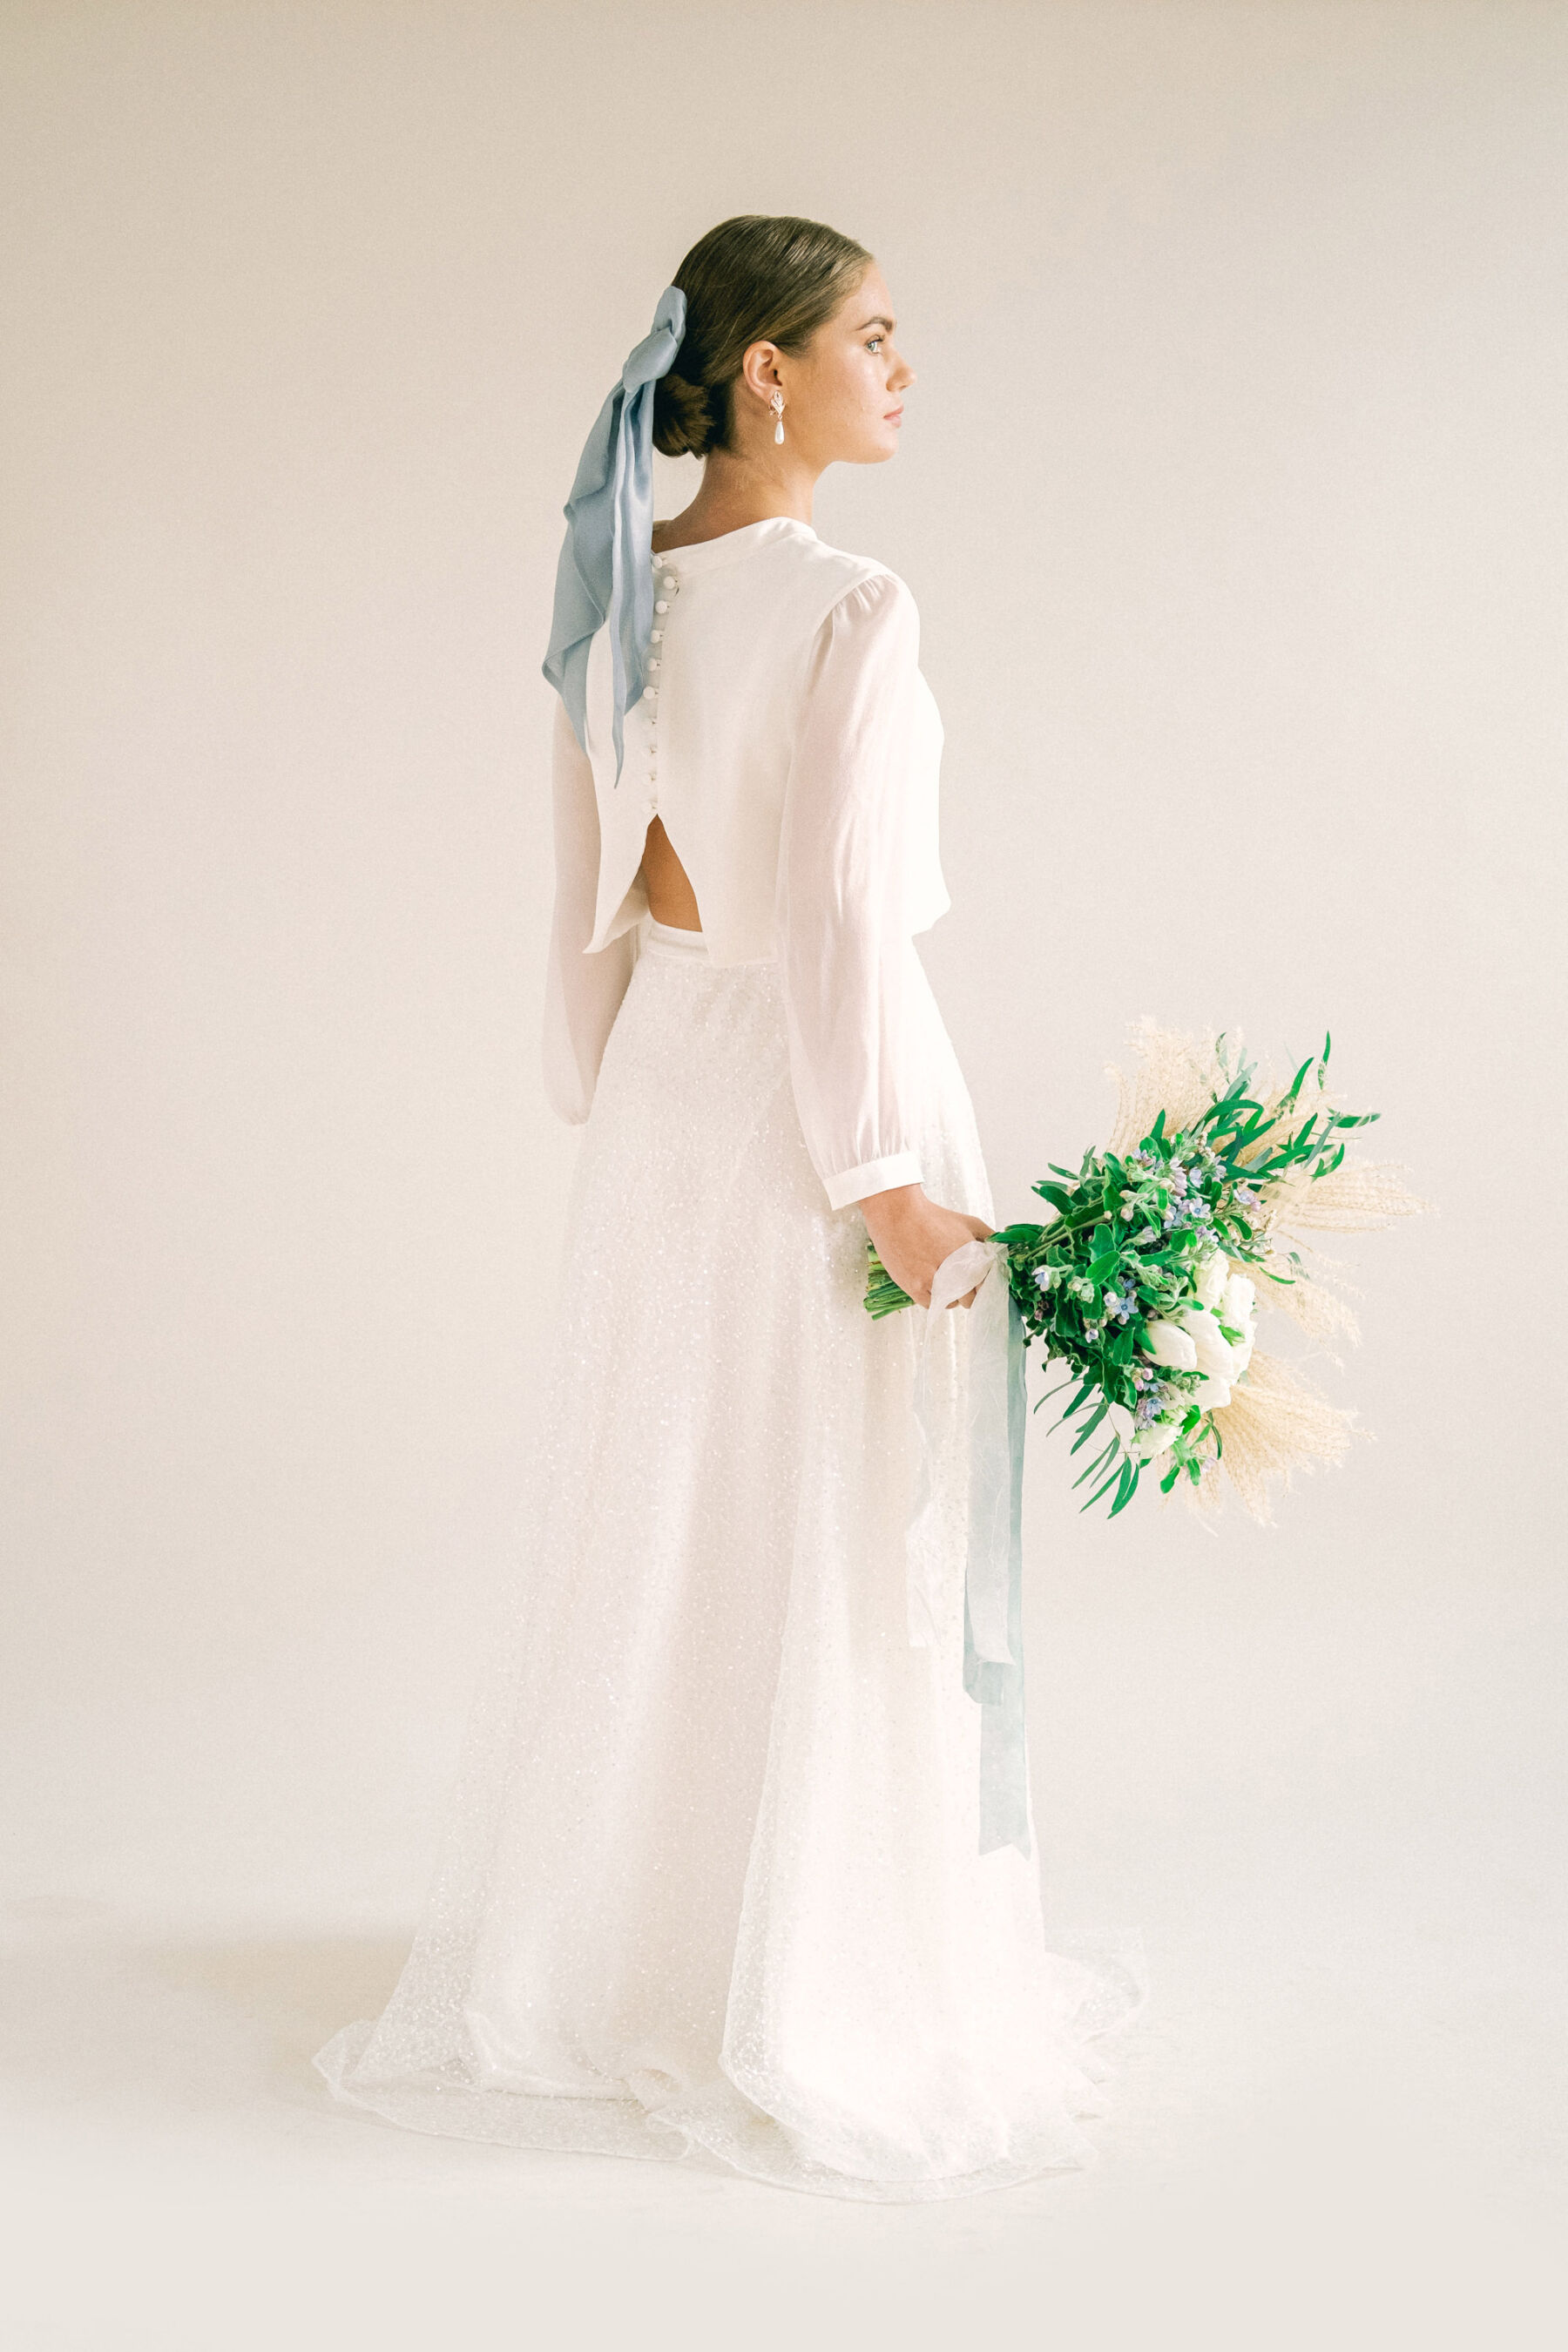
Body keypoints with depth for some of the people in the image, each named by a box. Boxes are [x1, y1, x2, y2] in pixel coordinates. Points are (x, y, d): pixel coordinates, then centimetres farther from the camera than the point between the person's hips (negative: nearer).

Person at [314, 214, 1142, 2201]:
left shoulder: (618, 595, 4)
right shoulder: (850, 610, -18)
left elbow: (594, 895, 10)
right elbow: (840, 919, -20)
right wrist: (888, 1180, -16)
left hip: (664, 1073, 8)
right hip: (816, 1091, -7)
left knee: (653, 1525, 17)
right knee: (835, 1555, 5)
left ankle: (613, 1945, 33)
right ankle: (809, 1989, 19)